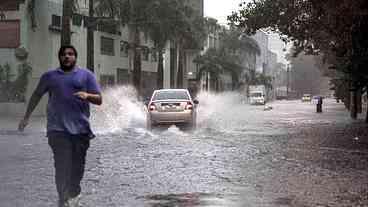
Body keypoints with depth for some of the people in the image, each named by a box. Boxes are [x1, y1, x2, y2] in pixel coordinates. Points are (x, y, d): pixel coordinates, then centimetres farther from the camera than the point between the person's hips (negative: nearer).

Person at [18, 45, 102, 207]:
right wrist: (26, 117, 23)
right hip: (58, 129, -1)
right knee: (62, 166, -12)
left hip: (80, 128, 1)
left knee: (77, 166, 8)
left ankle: (74, 194, 32)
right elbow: (36, 95, 25)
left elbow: (99, 100, 6)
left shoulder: (86, 75, 10)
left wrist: (87, 95, -15)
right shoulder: (49, 76, 13)